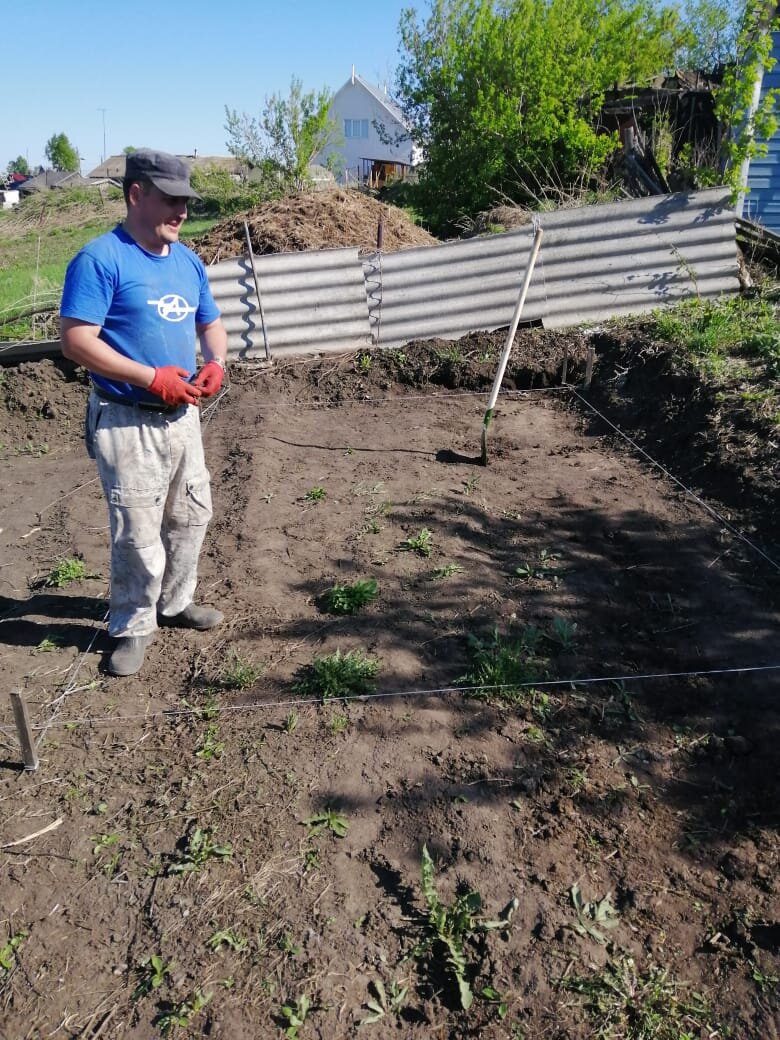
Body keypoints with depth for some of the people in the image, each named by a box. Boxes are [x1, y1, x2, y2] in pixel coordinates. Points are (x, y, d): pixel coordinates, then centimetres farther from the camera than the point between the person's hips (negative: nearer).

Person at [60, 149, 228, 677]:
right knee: (138, 533, -1)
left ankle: (175, 602, 37)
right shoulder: (100, 259, -13)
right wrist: (152, 378, -22)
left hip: (183, 414, 8)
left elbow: (211, 322, 19)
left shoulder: (188, 260, 9)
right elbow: (76, 340, -19)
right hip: (127, 421, -7)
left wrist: (215, 363, -3)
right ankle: (134, 627, 20)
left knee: (192, 516, 17)